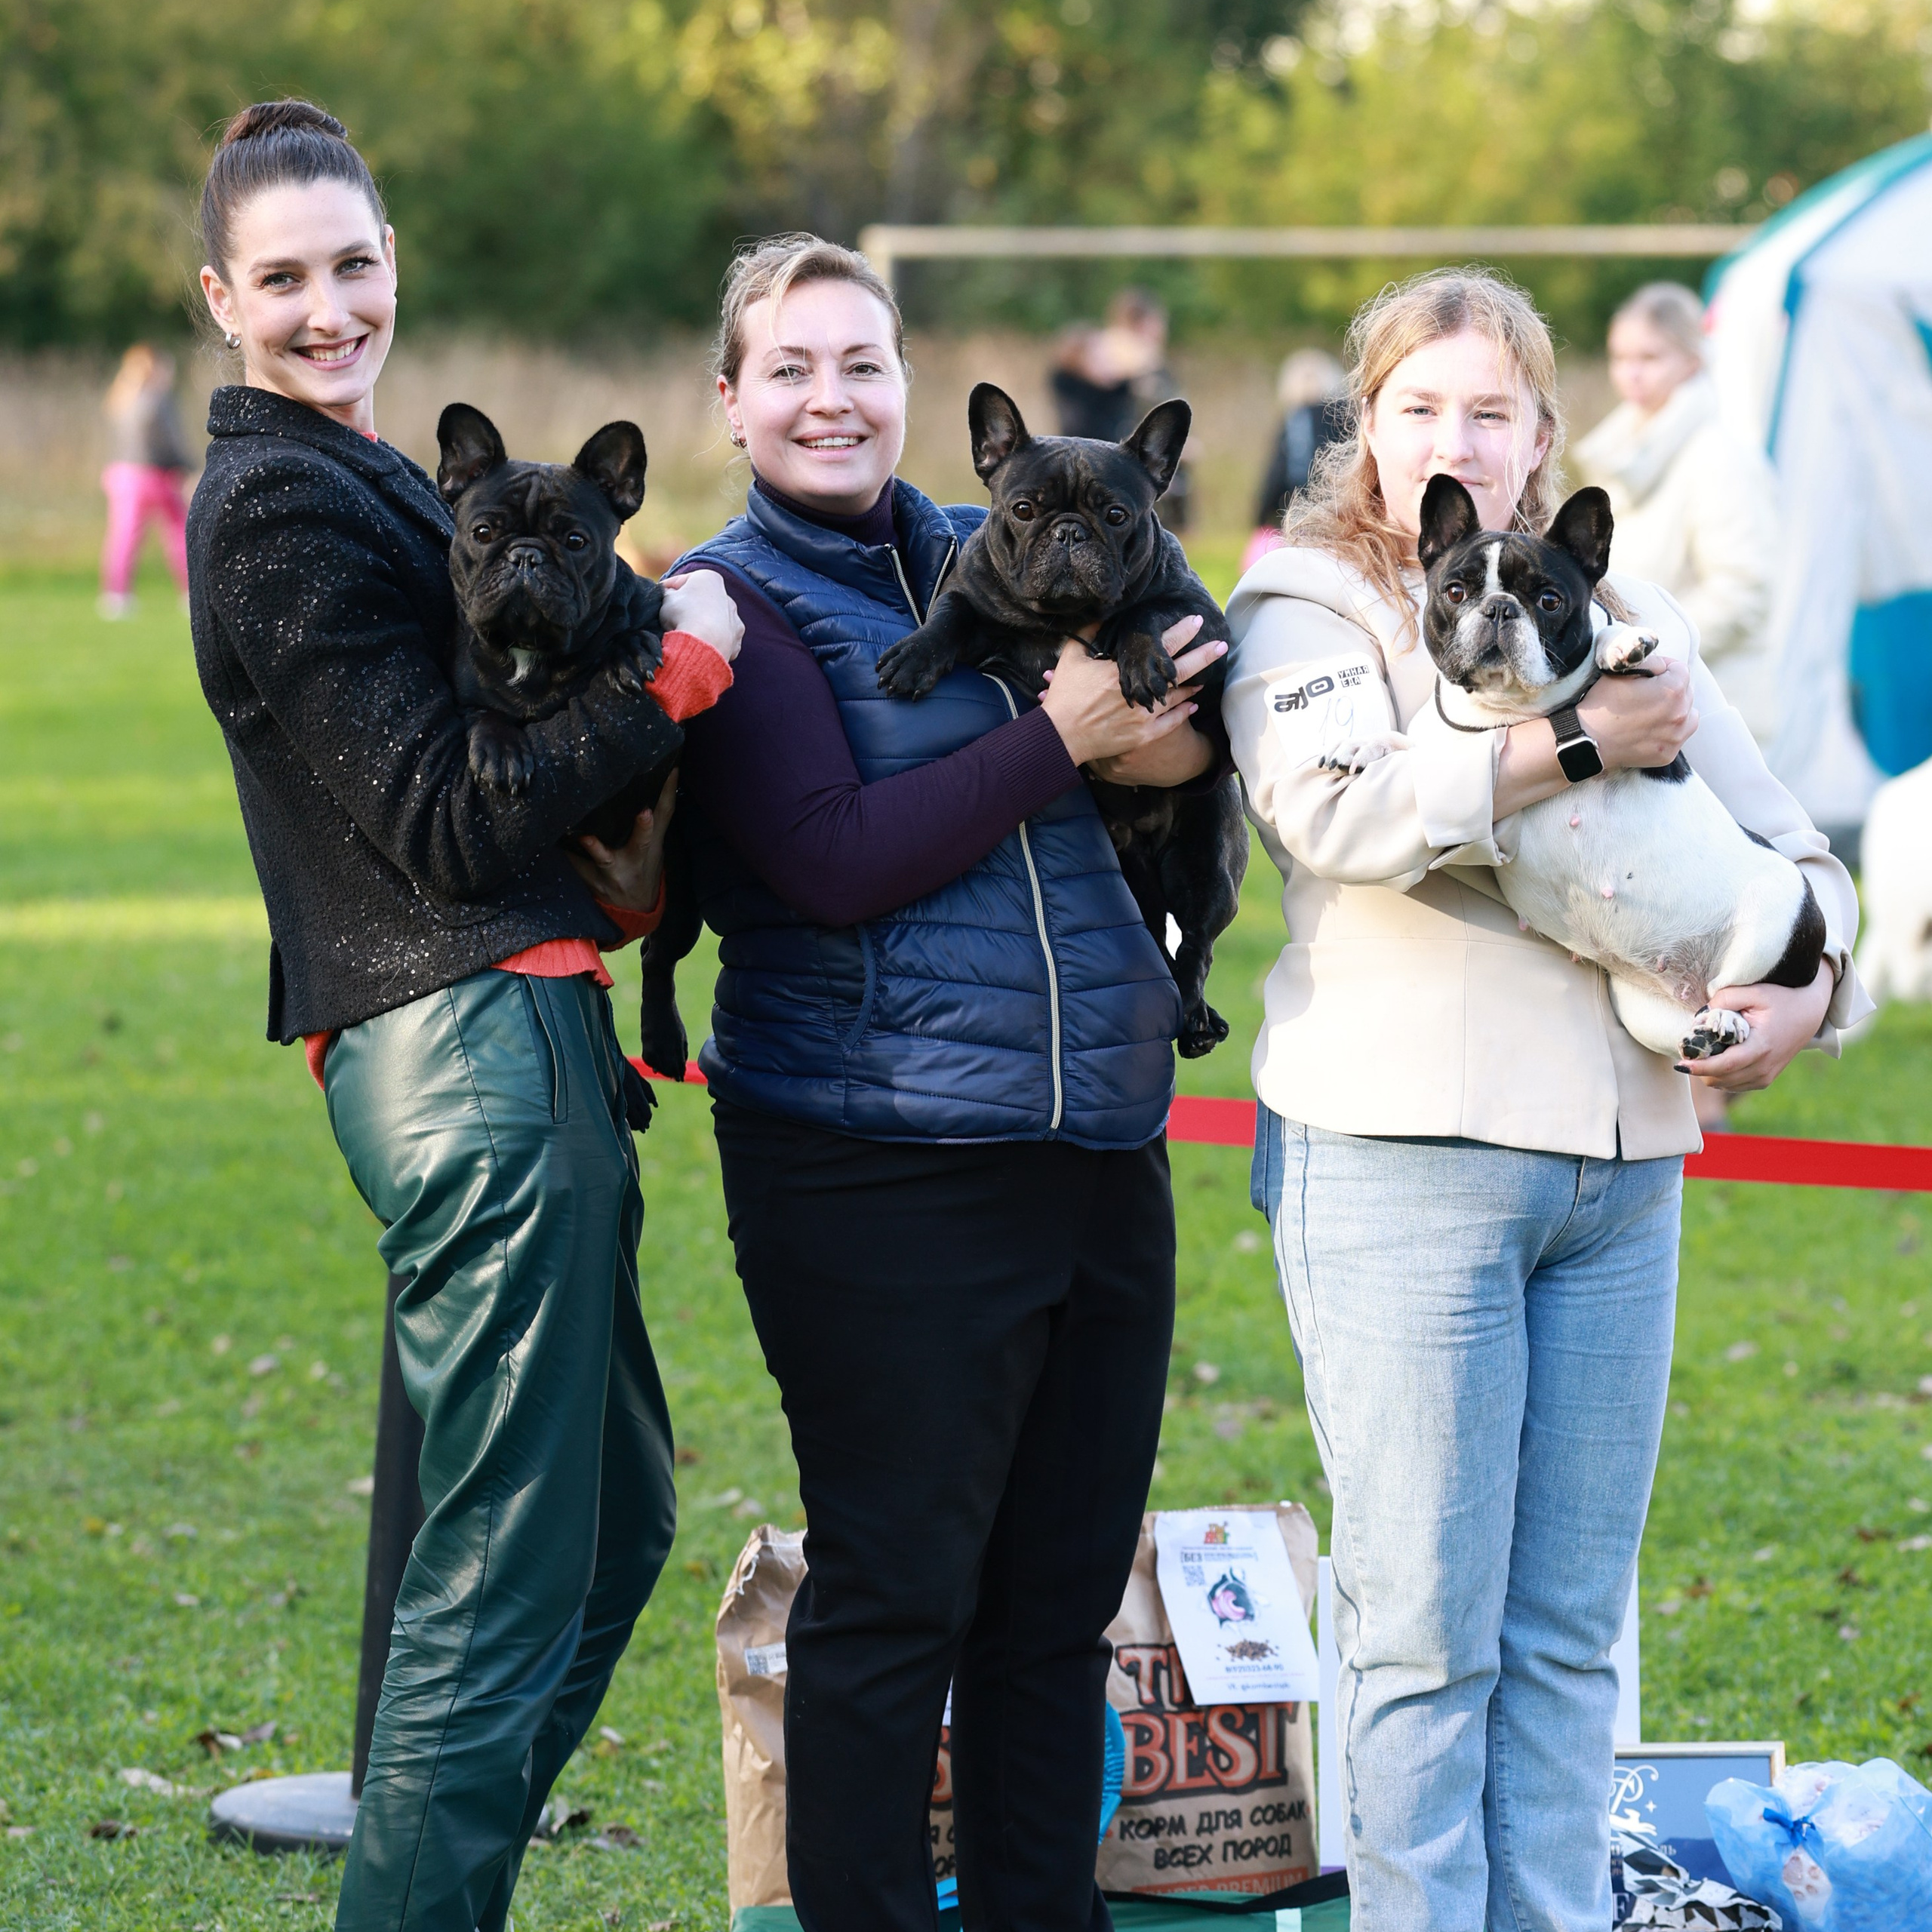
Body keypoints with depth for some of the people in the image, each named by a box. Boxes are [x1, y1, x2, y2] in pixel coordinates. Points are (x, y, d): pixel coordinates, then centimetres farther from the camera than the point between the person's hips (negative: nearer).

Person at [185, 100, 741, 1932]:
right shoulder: (283, 506, -11)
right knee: (503, 1576, -8)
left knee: (613, 1516, 20)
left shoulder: (343, 479, 20)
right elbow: (448, 827, -16)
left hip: (508, 1039, 11)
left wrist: (616, 875, 3)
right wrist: (679, 669, -10)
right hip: (474, 1042, -11)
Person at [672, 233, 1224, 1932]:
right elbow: (834, 863, -15)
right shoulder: (730, 606, -3)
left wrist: (1173, 751, -9)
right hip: (882, 1169, -6)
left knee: (1064, 1590, 12)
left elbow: (1189, 739, 14)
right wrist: (1061, 738, -14)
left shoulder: (993, 552, 13)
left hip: (1099, 1143, 6)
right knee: (893, 1600, 0)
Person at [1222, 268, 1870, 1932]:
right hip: (1403, 1152, -5)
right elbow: (1335, 810, -18)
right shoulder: (1309, 601, 2)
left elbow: (1781, 838, 19)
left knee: (1570, 1624, 8)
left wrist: (1807, 984, -1)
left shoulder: (1625, 615, 17)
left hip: (1622, 1163, 5)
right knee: (1427, 1624, -4)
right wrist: (1583, 744, -15)